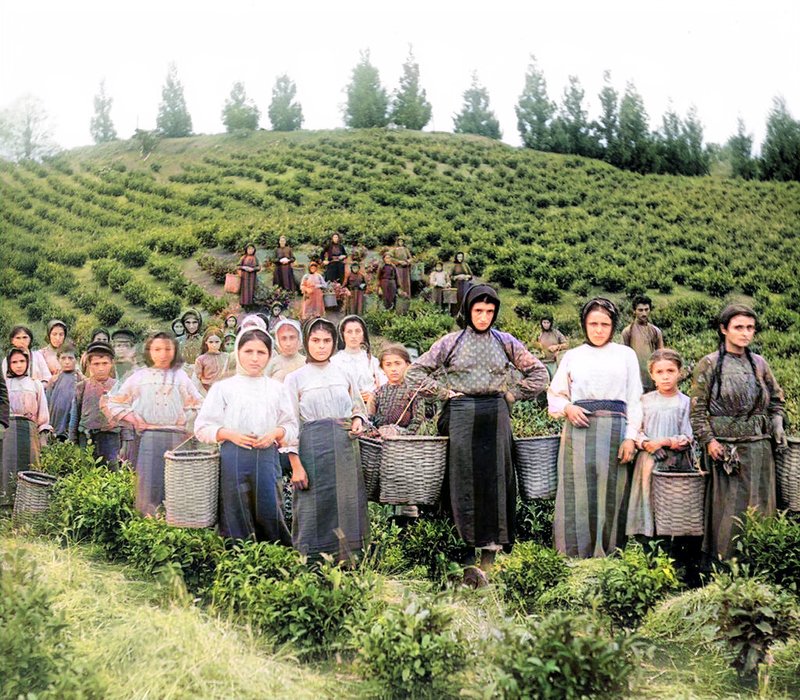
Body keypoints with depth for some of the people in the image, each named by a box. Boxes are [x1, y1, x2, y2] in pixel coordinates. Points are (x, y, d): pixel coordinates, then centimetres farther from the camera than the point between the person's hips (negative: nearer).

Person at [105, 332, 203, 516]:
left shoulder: (180, 376, 12)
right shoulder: (140, 376, 11)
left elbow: (197, 404, 15)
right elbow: (113, 403, 12)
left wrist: (185, 421, 1)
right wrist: (133, 419, 2)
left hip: (176, 437, 1)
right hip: (148, 437, 0)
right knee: (149, 484, -5)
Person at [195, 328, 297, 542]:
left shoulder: (277, 389, 11)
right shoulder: (223, 388, 5)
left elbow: (291, 426, 13)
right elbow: (202, 427, 4)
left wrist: (276, 433, -8)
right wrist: (229, 434, -12)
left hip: (267, 456, 1)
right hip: (233, 458, -1)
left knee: (269, 510, -1)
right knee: (236, 513, 1)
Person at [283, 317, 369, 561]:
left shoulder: (344, 375, 12)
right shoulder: (295, 379, 2)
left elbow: (359, 407, 24)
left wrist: (358, 420, -1)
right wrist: (296, 465, -11)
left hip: (346, 449, 3)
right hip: (314, 451, -3)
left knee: (347, 506, 5)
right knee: (316, 510, -3)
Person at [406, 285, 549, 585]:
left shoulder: (506, 343, 8)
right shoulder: (451, 342, 5)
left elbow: (539, 374, 13)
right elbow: (414, 372, 7)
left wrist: (511, 394, 5)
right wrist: (445, 392, 1)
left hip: (495, 414, 1)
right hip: (461, 414, -1)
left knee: (495, 481, -3)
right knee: (464, 482, -3)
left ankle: (487, 563, 1)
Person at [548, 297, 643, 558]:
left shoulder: (626, 354, 11)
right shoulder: (572, 356, 14)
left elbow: (634, 400, 6)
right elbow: (554, 394, 17)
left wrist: (630, 437, -4)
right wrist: (567, 408, -5)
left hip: (614, 431, -1)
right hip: (578, 431, 1)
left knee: (610, 494, -2)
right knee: (577, 495, -3)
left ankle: (608, 556, 4)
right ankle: (576, 556, 1)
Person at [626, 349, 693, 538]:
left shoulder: (685, 402, 1)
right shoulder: (645, 400, 8)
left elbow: (687, 439, -2)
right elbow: (636, 430, 5)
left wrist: (664, 441, -14)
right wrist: (645, 444, -12)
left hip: (675, 462, -2)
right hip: (648, 461, 2)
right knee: (649, 499, -1)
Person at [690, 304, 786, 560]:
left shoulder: (759, 363, 10)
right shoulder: (709, 364, -2)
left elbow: (776, 399, 20)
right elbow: (697, 407, -4)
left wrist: (777, 427, 6)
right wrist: (708, 440, -11)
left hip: (759, 445, 4)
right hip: (726, 445, -4)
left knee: (760, 504, 7)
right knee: (730, 506, -2)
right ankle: (725, 563, 8)